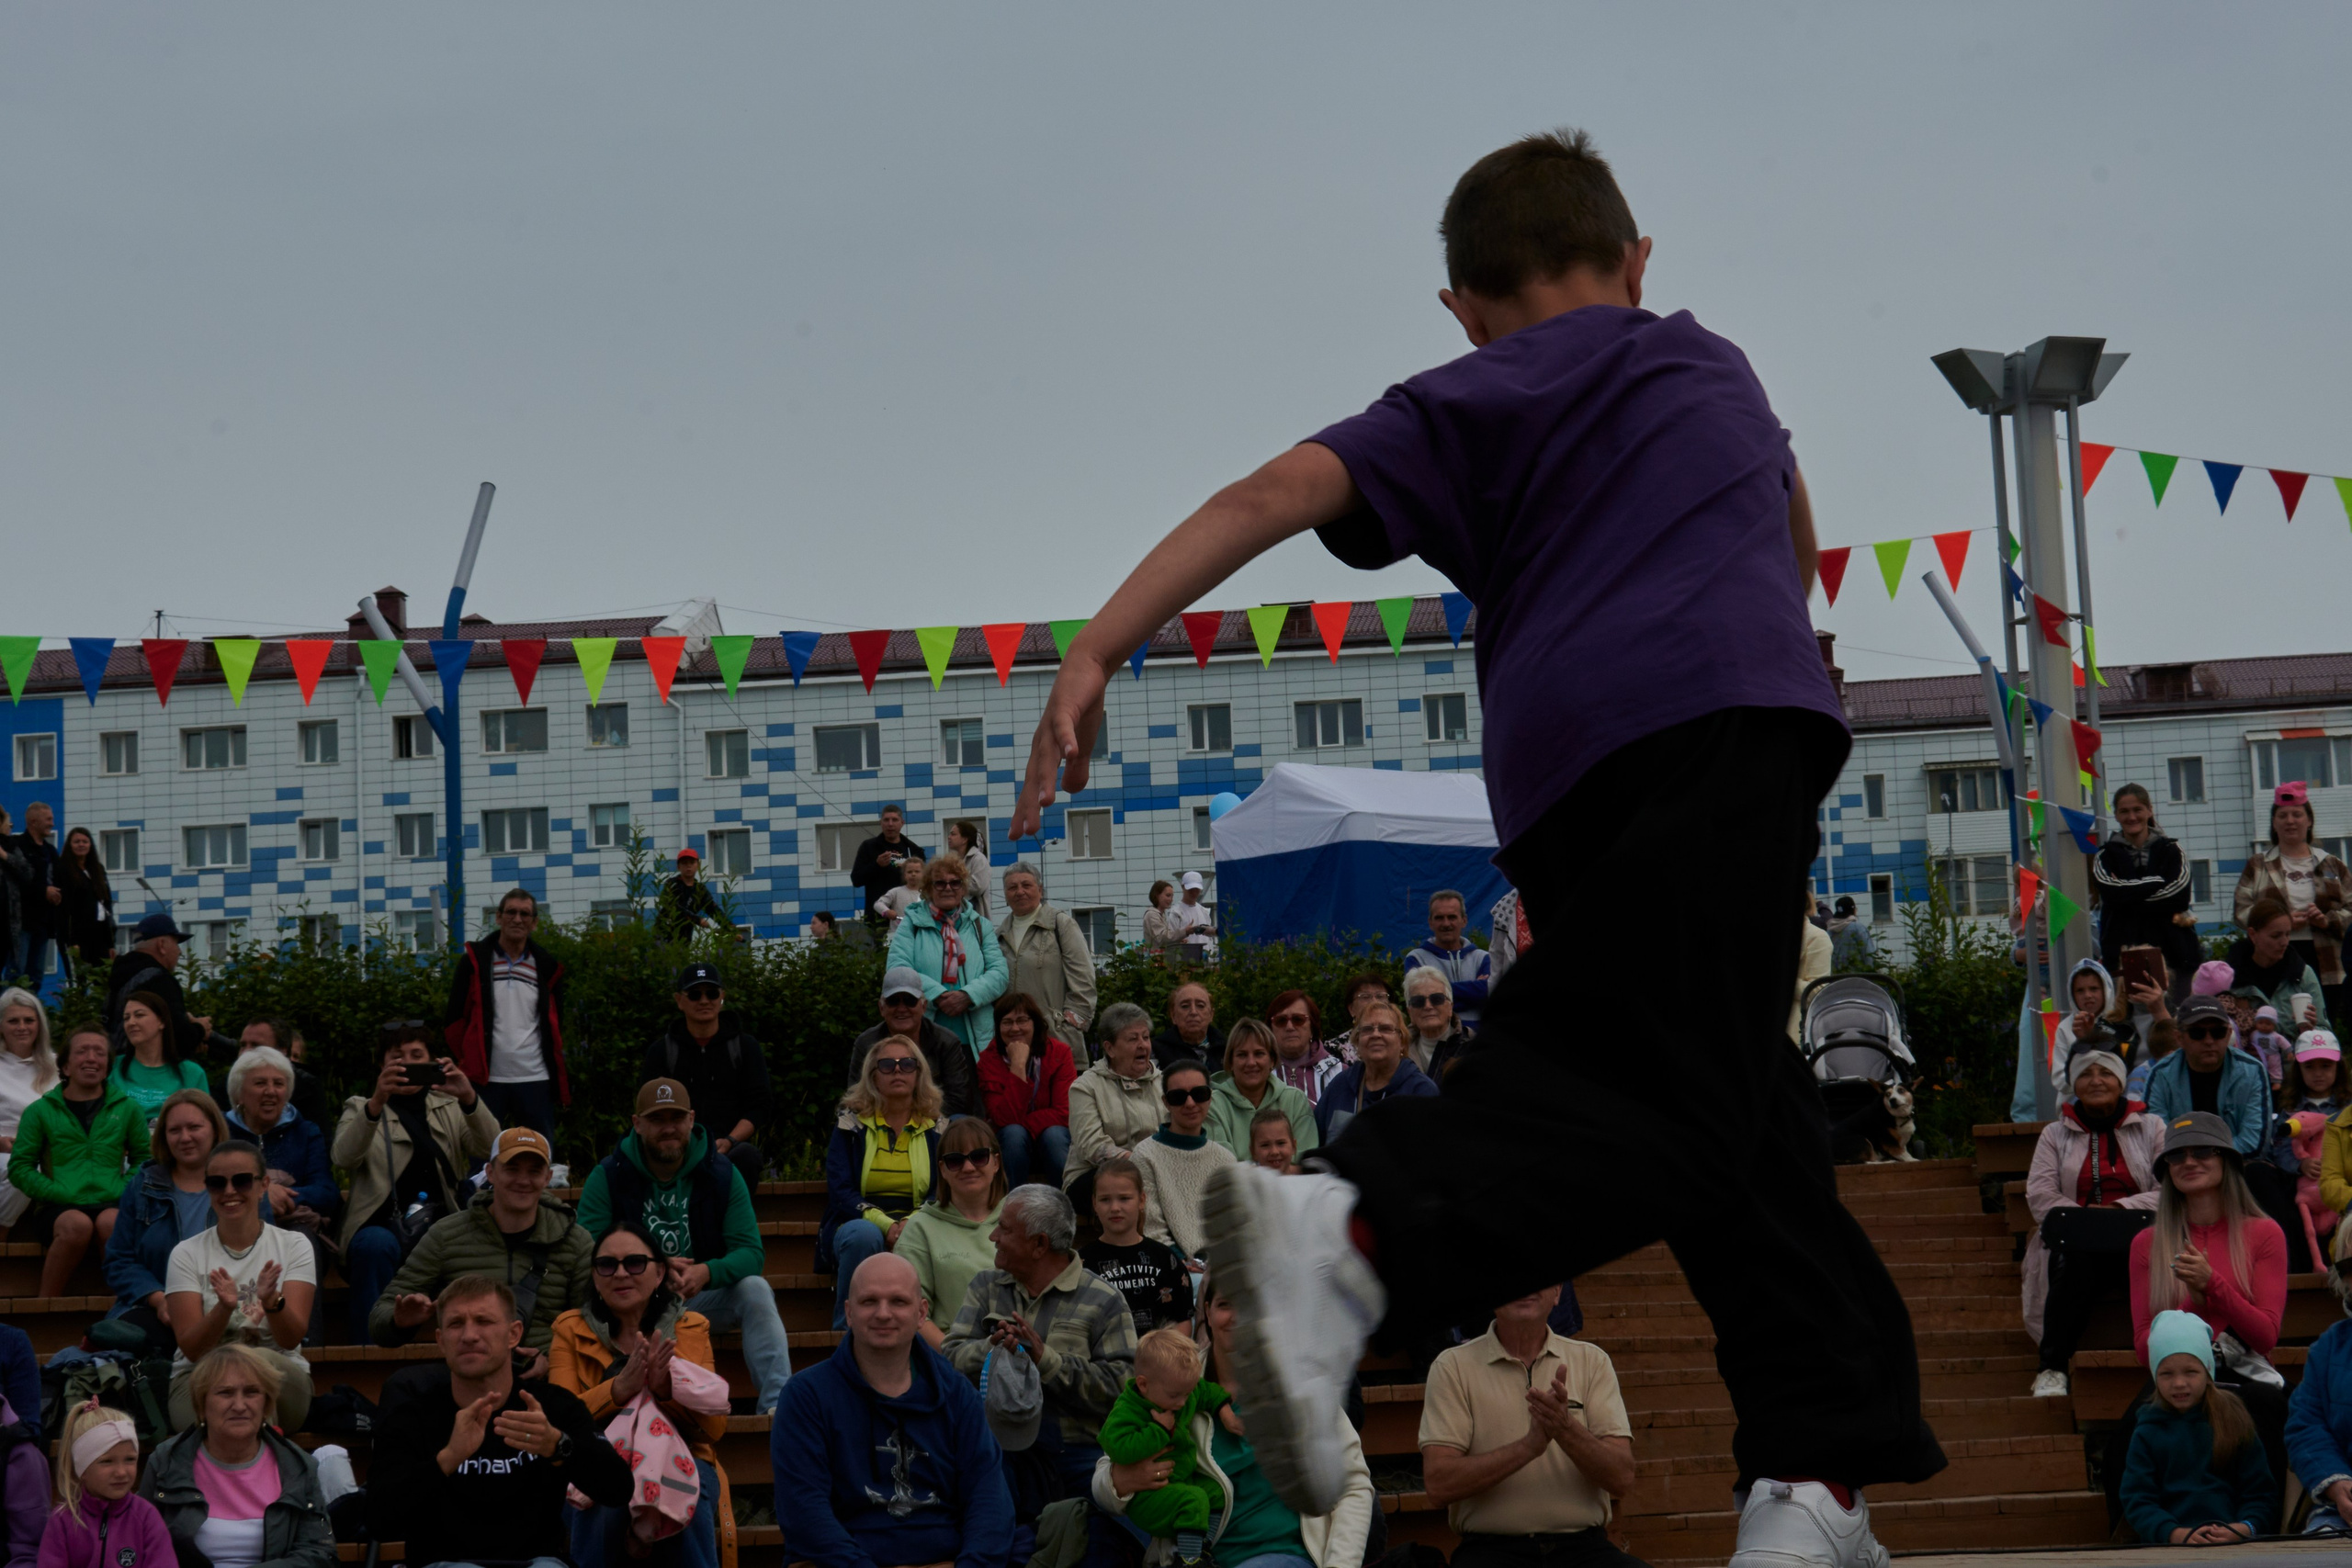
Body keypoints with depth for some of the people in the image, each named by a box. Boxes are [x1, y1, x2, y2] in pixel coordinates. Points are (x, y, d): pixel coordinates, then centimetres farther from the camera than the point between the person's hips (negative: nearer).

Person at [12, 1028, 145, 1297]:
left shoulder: (127, 1110, 18)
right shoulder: (41, 1111, 13)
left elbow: (145, 1160, 18)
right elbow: (19, 1167, 9)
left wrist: (122, 1190, -1)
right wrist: (57, 1193, -5)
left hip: (110, 1204, 1)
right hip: (57, 1209, -1)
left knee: (112, 1222, -37)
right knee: (77, 1225, -38)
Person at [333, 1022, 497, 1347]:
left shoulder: (451, 1107, 21)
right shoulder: (361, 1108, 17)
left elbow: (490, 1149, 1)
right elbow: (344, 1156, -7)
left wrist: (469, 1098, -18)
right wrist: (376, 1103, -24)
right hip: (382, 1226, -1)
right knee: (376, 1245, -36)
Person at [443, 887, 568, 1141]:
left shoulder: (546, 966, 8)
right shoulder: (475, 961, 2)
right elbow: (453, 1020, 4)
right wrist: (469, 1061, 1)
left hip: (535, 1080, 2)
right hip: (486, 1080, -2)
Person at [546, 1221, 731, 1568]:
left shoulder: (691, 1328, 11)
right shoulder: (571, 1330, 9)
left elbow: (715, 1426, 0)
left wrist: (666, 1387, -20)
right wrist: (619, 1388, -23)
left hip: (682, 1461, 0)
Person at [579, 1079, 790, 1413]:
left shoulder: (722, 1174, 0)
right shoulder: (608, 1176, -4)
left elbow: (751, 1252, -8)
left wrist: (707, 1272, -32)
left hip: (702, 1295, 2)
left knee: (755, 1289, -26)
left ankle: (777, 1402, -31)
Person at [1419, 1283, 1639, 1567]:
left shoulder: (1592, 1361, 11)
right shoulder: (1453, 1366, 4)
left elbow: (1622, 1479, 0)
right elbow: (1439, 1483, -9)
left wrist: (1567, 1430, -19)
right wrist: (1530, 1445, -19)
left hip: (1582, 1544, 2)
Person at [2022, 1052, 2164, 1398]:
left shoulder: (2151, 1128, 16)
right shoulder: (2055, 1134, 19)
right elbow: (2039, 1195, 4)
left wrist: (2119, 1208, -14)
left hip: (2138, 1238, 0)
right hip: (2077, 1244, 0)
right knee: (2075, 1264, -37)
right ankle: (2052, 1368, -34)